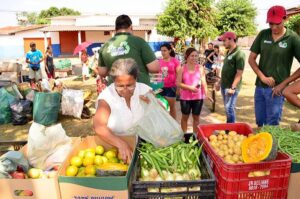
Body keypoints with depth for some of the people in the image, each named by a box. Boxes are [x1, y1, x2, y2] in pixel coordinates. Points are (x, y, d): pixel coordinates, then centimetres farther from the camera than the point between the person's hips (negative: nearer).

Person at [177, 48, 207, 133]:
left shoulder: (200, 68, 0)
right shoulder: (182, 69, -4)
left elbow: (204, 82, 1)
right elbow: (178, 83, -8)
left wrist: (206, 94, -8)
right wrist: (189, 87, -18)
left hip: (198, 96, 1)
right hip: (185, 97, -1)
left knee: (196, 117, 13)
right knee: (185, 116, 14)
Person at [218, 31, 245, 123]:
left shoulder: (239, 54, -15)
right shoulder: (228, 52, 11)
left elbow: (239, 73, -19)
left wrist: (233, 88, -22)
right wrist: (220, 82, 19)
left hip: (231, 87, -8)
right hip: (224, 85, 8)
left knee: (229, 108, -5)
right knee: (227, 108, 15)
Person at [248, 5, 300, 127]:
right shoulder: (263, 35, 1)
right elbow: (251, 59, 3)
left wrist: (284, 84, -12)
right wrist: (262, 77, -9)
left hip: (276, 89, -3)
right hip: (260, 86, 3)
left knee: (271, 125, 4)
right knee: (259, 122, 15)